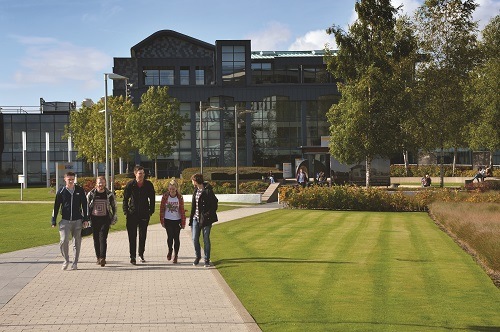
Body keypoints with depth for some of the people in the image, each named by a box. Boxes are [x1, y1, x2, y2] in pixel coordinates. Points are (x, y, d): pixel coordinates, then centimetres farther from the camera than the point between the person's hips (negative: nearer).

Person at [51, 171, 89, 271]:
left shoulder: (80, 190, 3)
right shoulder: (61, 191, 1)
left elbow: (85, 205, 8)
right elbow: (56, 206, 6)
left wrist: (86, 219, 2)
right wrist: (54, 221, 3)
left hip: (78, 220, 1)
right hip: (65, 220, -1)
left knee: (77, 242, 4)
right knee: (64, 241, -13)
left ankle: (75, 263, 16)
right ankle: (66, 260, 7)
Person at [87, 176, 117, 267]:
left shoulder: (109, 195, 2)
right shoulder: (91, 194, 3)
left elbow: (114, 207, 11)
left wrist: (114, 218, 6)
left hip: (105, 219, -2)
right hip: (94, 219, 2)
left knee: (103, 238, -12)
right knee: (96, 239, 5)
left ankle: (103, 258, -17)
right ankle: (98, 258, 16)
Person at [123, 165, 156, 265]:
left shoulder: (148, 184, -1)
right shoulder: (130, 185, -5)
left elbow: (152, 199, 8)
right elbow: (125, 199, 3)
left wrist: (151, 211, 3)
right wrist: (126, 212, -3)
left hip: (144, 214, 2)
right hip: (132, 214, -1)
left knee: (143, 236, 9)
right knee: (132, 236, -3)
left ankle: (141, 254, 24)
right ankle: (132, 256, 2)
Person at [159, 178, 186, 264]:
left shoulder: (179, 197, -5)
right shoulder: (165, 196, -4)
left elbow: (182, 210, -1)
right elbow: (162, 209, 1)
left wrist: (183, 222, -2)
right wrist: (162, 221, -1)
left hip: (177, 220, 0)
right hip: (168, 220, 0)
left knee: (176, 238, -1)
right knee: (170, 237, -1)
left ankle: (175, 255, 10)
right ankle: (170, 251, 26)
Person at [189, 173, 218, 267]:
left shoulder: (208, 191, -12)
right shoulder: (196, 191, 10)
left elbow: (214, 205, -12)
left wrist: (208, 216, -16)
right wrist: (191, 218, 13)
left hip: (205, 219, -6)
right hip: (196, 218, 6)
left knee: (206, 239, 2)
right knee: (195, 239, 6)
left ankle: (207, 259, 12)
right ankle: (197, 256, 26)